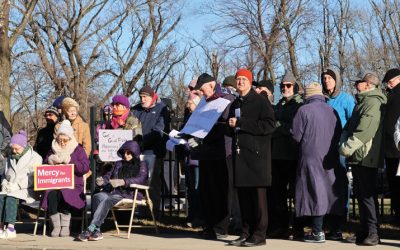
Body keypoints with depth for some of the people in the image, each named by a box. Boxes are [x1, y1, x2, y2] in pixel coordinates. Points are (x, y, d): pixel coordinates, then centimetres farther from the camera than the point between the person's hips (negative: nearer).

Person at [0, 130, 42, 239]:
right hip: (12, 189, 6)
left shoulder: (35, 158, -2)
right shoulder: (11, 158, 20)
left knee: (11, 197, -32)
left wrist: (17, 185, -17)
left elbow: (33, 178, -10)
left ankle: (10, 229, -36)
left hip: (27, 190, -6)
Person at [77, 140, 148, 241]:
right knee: (98, 196, -30)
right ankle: (96, 230, -39)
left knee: (107, 200, -34)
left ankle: (90, 229, -40)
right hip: (113, 191, 5)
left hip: (128, 194, -5)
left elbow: (141, 179, -6)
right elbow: (109, 175, 25)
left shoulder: (141, 165, 13)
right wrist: (102, 180, -2)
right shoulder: (118, 164, 32)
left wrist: (122, 182, -22)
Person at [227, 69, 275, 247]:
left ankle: (259, 235, -2)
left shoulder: (260, 101, -3)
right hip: (239, 152, 7)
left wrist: (240, 123, -15)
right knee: (243, 195, 6)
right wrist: (231, 125, 5)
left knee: (258, 194, -5)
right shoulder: (235, 104, 19)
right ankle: (246, 233, 11)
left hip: (256, 153, -7)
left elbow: (269, 125, -15)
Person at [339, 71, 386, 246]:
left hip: (366, 157, -10)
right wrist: (344, 142, 2)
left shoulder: (373, 102, -13)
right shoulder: (362, 102, 20)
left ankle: (373, 233, -6)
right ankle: (365, 231, 20)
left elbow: (364, 130, -23)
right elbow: (349, 126, 20)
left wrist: (347, 147, -19)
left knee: (367, 195, -9)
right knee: (360, 194, 13)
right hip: (357, 157, 10)